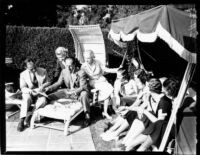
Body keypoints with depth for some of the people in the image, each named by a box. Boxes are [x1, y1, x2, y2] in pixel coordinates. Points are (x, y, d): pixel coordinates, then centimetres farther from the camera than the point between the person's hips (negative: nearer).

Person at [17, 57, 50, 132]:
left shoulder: (43, 71, 0)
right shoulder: (23, 74, -2)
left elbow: (48, 82, 8)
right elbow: (23, 88, -2)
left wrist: (43, 86, -14)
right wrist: (31, 91, -22)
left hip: (40, 92, 1)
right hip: (29, 93, 0)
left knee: (42, 101, -34)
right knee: (26, 99, -36)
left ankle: (29, 116, -22)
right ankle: (21, 121, -35)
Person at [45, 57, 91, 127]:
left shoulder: (81, 72, -15)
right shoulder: (64, 71, 1)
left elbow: (83, 87, -22)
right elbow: (58, 83, 7)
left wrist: (75, 91, -40)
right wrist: (49, 88, -10)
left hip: (80, 91, -5)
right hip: (68, 91, 6)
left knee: (84, 94, -39)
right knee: (53, 95, -10)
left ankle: (87, 116, -31)